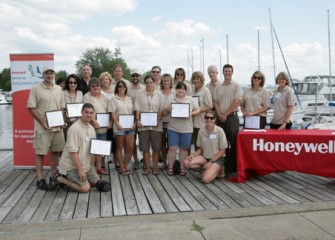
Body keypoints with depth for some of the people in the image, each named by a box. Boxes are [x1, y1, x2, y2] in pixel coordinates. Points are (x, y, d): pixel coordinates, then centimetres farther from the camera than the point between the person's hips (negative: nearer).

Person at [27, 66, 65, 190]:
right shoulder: (36, 89, -6)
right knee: (40, 152, 0)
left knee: (55, 151, 11)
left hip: (57, 126, 5)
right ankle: (40, 179, 6)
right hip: (42, 128, -5)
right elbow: (31, 108, -9)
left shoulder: (58, 89, 10)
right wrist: (42, 122, -16)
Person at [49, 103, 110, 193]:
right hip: (72, 166, -9)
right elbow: (73, 152, -24)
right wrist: (80, 170, -24)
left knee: (97, 182, 8)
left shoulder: (91, 128, 6)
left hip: (85, 164, 9)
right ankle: (59, 179, 0)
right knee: (85, 188, -17)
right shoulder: (75, 128, -21)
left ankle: (69, 178, 18)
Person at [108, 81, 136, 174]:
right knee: (120, 147, 4)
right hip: (119, 127, -4)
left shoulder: (129, 99, 16)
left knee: (130, 148, 1)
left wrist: (134, 123, 0)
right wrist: (117, 124, -15)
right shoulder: (113, 99, 3)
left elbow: (133, 112, 14)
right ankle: (121, 167, 11)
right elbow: (112, 113, -4)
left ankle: (126, 166, 15)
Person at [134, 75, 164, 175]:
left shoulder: (159, 94, 5)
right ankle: (147, 167, 14)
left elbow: (161, 110, 2)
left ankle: (155, 167, 13)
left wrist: (158, 121, -9)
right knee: (145, 148, 4)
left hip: (156, 125, 0)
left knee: (156, 148, 2)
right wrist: (137, 120, -8)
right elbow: (137, 109, 4)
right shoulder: (140, 94, 6)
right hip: (143, 125, 1)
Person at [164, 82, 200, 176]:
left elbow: (198, 110, 5)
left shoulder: (190, 99, 6)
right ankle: (170, 168, 9)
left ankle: (182, 168, 16)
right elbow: (165, 113, 8)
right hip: (173, 128, 0)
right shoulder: (171, 99, 5)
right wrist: (167, 109, -14)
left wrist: (191, 113, -14)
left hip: (186, 129, 0)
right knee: (172, 148, -1)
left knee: (184, 149, 6)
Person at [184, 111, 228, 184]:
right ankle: (211, 169, -3)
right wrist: (193, 154, -13)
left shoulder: (219, 131, -14)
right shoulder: (201, 130, -3)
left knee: (205, 179, -26)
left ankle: (218, 169, 5)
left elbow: (222, 150, -10)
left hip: (217, 158, -5)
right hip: (205, 157, 5)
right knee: (187, 163, -19)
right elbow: (200, 148, 7)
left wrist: (211, 161, -16)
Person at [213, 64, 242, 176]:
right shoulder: (218, 87, 13)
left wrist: (225, 114, -10)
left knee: (233, 142, -4)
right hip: (220, 118, 4)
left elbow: (237, 102, -8)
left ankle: (232, 166, 2)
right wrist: (219, 114, -6)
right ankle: (223, 164, 16)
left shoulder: (236, 86, 0)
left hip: (231, 116, -4)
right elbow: (215, 102, 10)